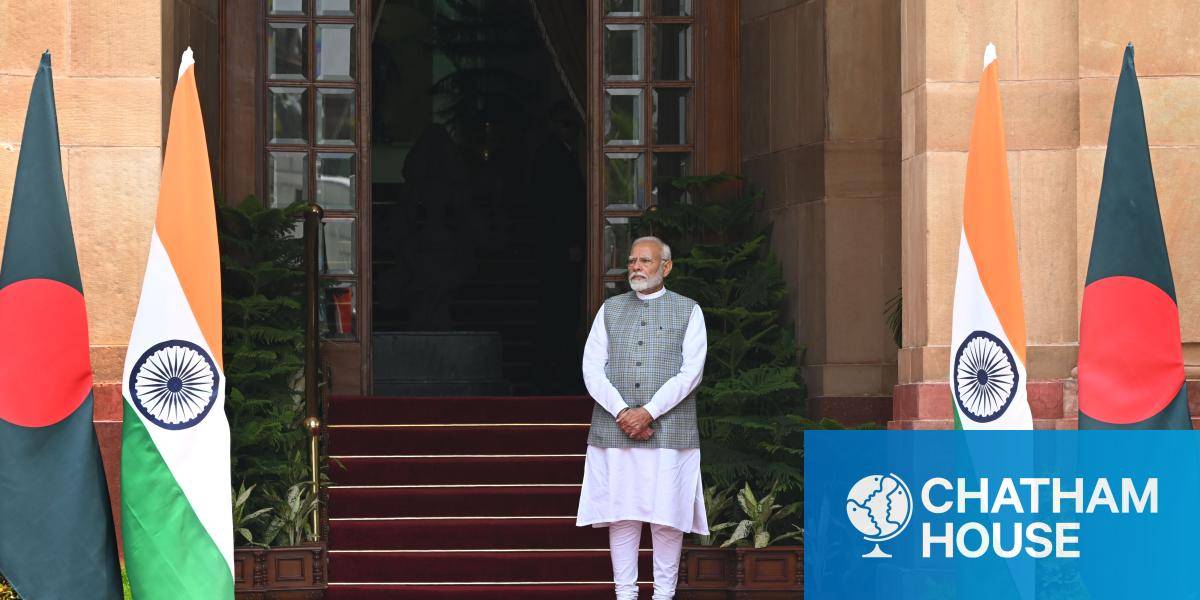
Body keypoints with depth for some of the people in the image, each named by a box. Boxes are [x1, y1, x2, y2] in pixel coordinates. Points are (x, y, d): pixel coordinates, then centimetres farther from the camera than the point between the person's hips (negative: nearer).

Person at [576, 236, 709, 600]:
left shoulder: (688, 311, 5)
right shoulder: (610, 310, 12)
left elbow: (691, 371, -5)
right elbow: (592, 368, 4)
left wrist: (648, 412, -14)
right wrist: (622, 412, -10)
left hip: (668, 430, -2)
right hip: (614, 430, 2)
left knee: (667, 515, -2)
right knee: (620, 513, 1)